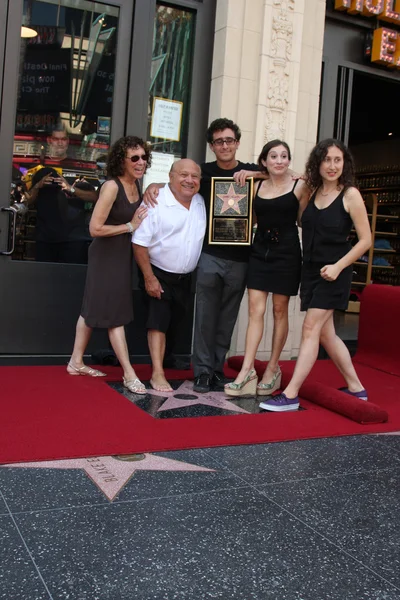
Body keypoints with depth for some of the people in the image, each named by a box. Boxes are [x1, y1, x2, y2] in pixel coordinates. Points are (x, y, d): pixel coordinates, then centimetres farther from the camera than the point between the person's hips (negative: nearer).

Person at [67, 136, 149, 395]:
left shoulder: (136, 184, 5)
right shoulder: (112, 186, -21)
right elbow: (95, 228, -24)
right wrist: (130, 226, -18)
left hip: (122, 254, 9)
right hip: (107, 255, -9)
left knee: (96, 309, 15)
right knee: (115, 313, -4)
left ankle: (76, 362, 27)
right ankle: (129, 374, 2)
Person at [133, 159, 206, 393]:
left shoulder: (201, 203, 2)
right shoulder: (156, 203, -18)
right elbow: (140, 243, -18)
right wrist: (149, 278, -19)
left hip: (187, 277, 6)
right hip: (160, 275, -5)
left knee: (175, 322, 14)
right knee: (159, 321, -7)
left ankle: (169, 362, 30)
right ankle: (158, 373, -4)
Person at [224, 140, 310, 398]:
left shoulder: (300, 186, -1)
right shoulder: (257, 186, 9)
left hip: (287, 253, -3)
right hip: (260, 251, 3)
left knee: (280, 311, 5)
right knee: (255, 310, -3)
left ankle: (273, 368, 16)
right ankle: (247, 370, -5)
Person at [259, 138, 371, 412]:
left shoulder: (350, 195, -9)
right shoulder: (313, 191, 7)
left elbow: (365, 239, -7)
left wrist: (338, 266, -17)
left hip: (333, 273, -6)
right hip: (311, 270, 7)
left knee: (311, 328, -10)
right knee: (325, 334, 10)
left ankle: (291, 395, -6)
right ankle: (356, 388, 23)